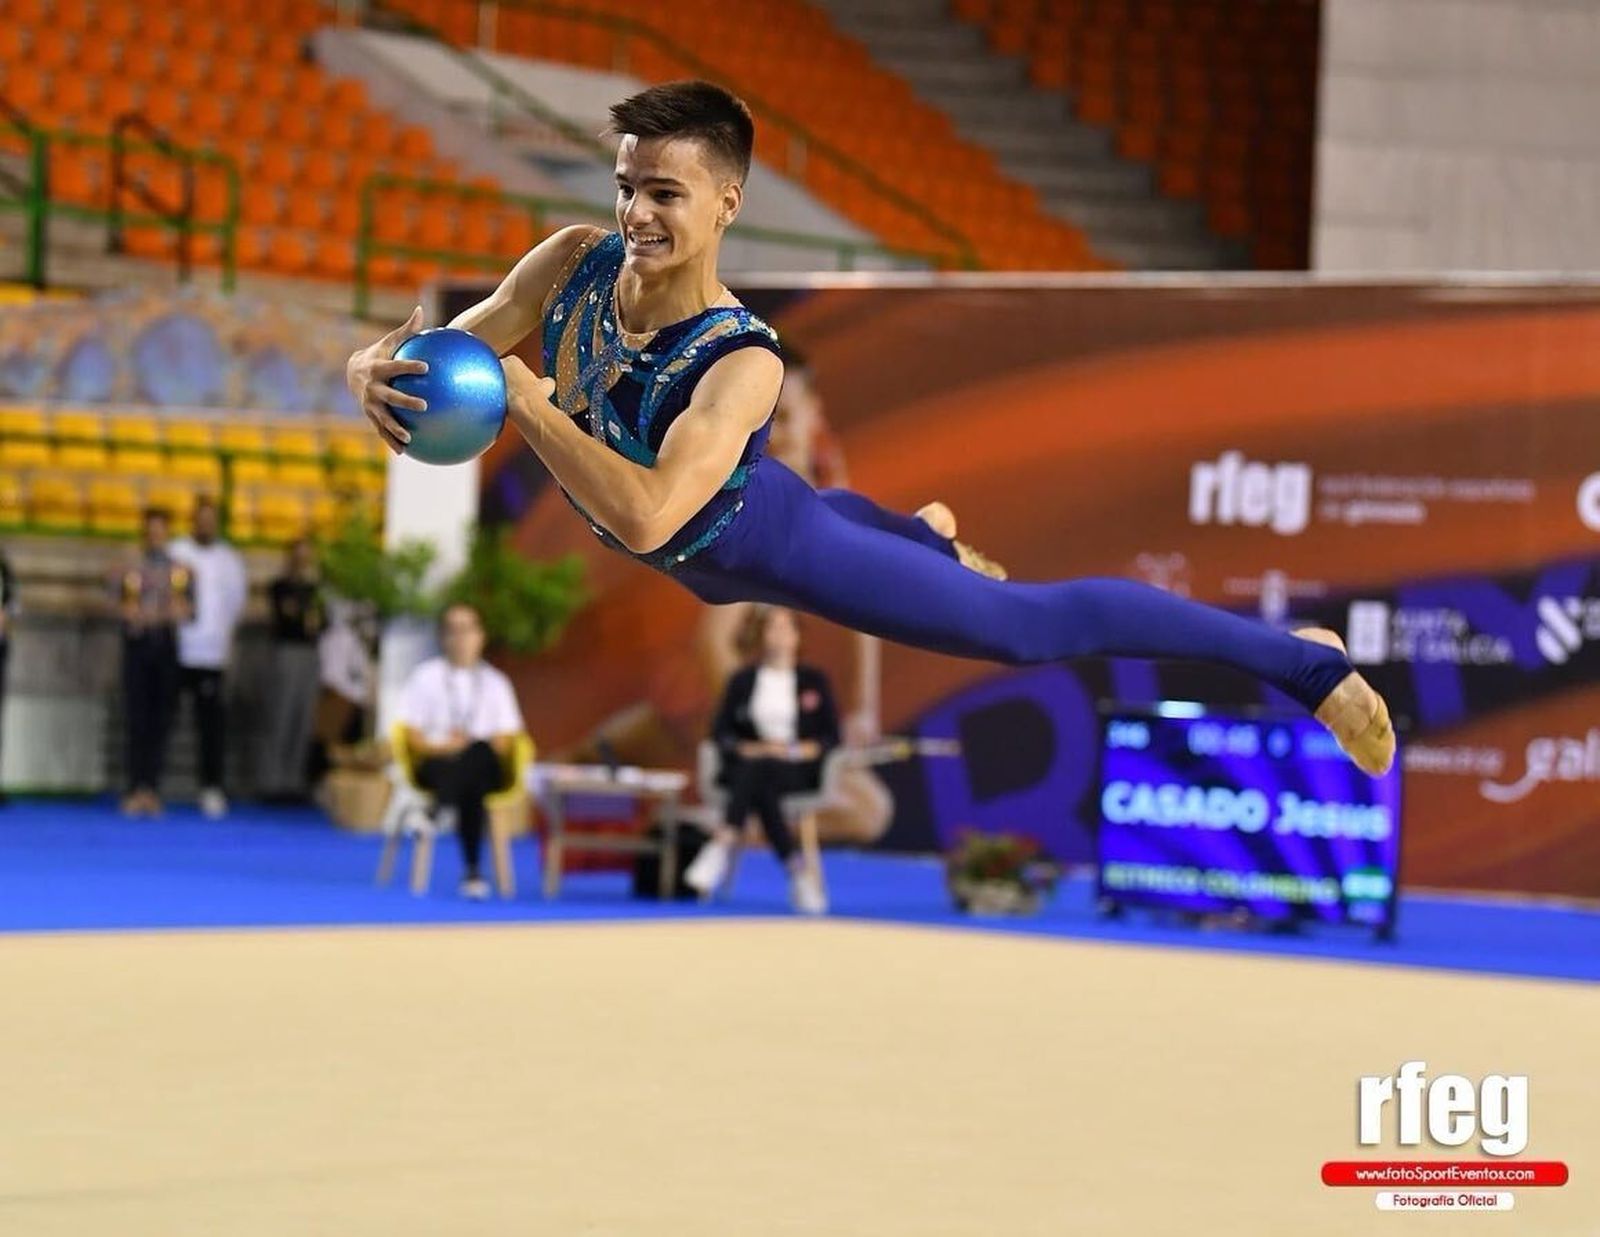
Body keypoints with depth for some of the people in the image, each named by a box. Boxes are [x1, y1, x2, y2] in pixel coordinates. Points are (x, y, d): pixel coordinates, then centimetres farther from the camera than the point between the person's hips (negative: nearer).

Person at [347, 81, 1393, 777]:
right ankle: (919, 536, 76)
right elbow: (439, 355, -15)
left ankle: (1299, 660, 9)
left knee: (1027, 624, -2)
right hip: (705, 563, 6)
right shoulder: (572, 264, -24)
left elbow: (647, 518, -54)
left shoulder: (741, 363, -40)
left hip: (768, 545, -6)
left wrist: (522, 400, -51)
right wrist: (378, 373, -39)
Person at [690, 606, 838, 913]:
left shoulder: (814, 681, 13)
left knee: (757, 772, -37)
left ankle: (723, 845, -53)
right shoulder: (742, 681, 14)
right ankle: (797, 870, -49)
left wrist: (805, 750, -12)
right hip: (747, 767, 1)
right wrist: (751, 748, -12)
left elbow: (832, 737, 9)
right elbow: (720, 732, 7)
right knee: (759, 789, -37)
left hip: (799, 771, -1)